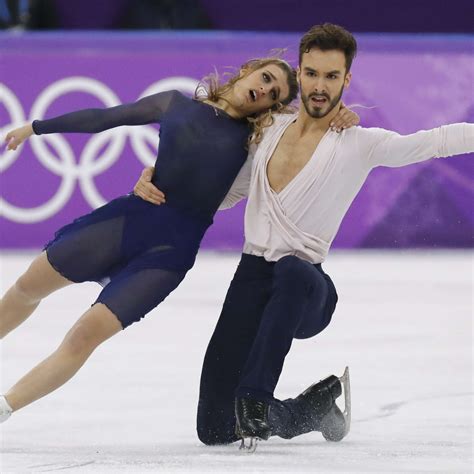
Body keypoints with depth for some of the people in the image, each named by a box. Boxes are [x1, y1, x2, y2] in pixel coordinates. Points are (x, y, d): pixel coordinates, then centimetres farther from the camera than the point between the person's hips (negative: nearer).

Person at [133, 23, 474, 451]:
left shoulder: (358, 144, -1)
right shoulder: (270, 130, 14)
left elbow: (435, 142, -11)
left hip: (308, 290, -5)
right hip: (251, 278, 5)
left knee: (293, 271, -45)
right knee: (214, 430, -2)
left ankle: (256, 399, -40)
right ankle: (317, 408, 24)